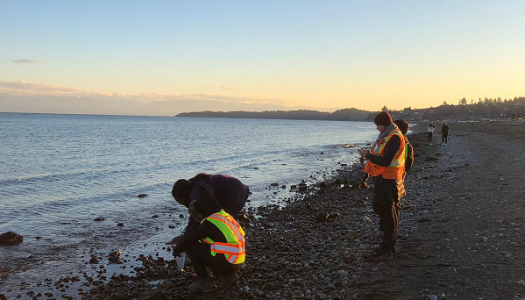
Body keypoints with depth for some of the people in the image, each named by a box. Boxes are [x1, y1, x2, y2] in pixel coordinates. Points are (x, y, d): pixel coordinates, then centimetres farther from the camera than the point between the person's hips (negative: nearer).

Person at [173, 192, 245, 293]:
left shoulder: (209, 223, -13)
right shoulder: (224, 216, 15)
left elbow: (188, 239, -8)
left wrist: (177, 249, 12)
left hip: (225, 262, -9)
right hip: (235, 262, 9)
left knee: (189, 246, 1)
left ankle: (205, 282, 7)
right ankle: (229, 276, 14)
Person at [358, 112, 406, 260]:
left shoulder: (394, 138, -18)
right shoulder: (388, 136, 14)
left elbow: (385, 161, -23)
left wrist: (368, 156, -15)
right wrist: (371, 154, 5)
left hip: (388, 180, -10)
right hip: (384, 179, 10)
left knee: (388, 214, -5)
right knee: (388, 214, 15)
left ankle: (386, 249, 1)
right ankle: (389, 246, 25)